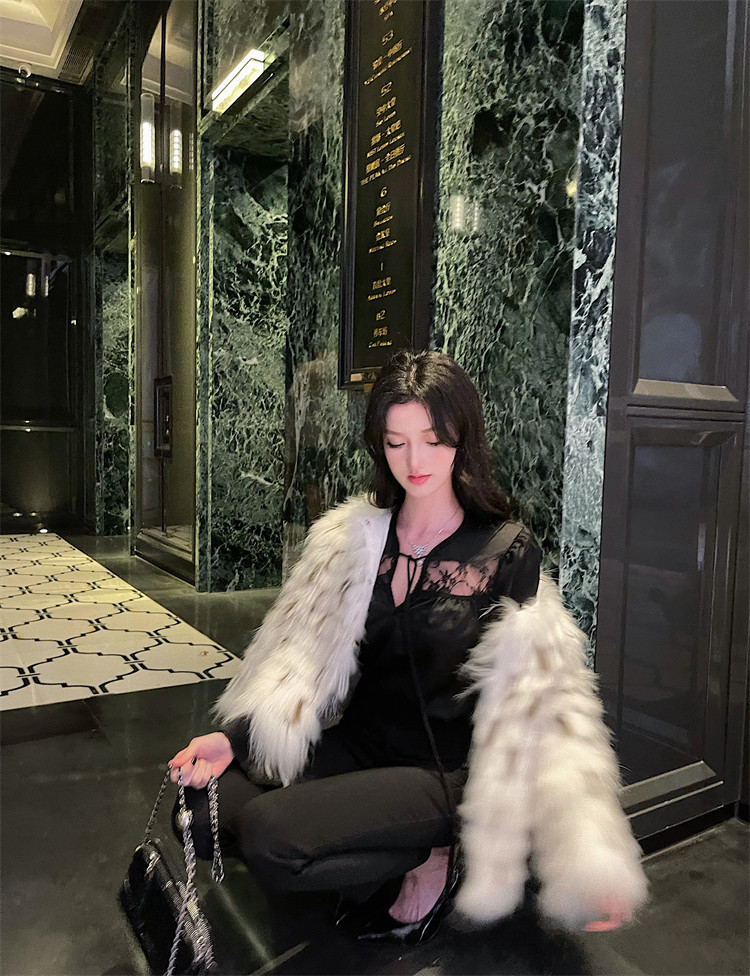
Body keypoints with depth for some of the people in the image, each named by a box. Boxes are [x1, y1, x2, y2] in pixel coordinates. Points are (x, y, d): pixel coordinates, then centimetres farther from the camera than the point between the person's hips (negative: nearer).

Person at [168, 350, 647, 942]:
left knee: (267, 835, -23)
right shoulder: (351, 537, 2)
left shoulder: (508, 553, -10)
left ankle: (429, 859, 0)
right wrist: (235, 736, -13)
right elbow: (304, 650, 0)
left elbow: (545, 701, -9)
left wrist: (584, 851, -14)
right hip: (357, 743, 6)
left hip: (441, 770, -5)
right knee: (205, 804, -11)